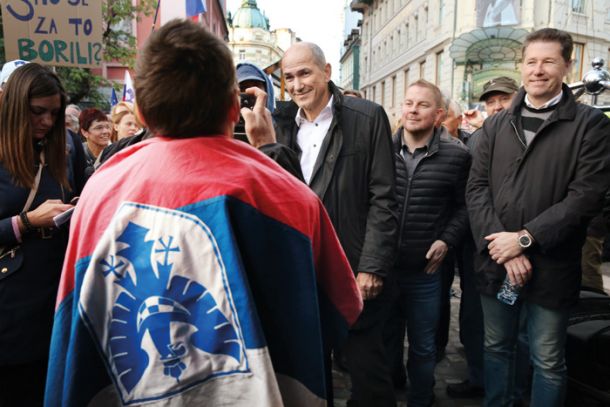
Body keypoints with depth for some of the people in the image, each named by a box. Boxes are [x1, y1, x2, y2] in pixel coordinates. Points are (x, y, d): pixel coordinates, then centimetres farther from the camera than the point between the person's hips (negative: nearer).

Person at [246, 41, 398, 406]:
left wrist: (372, 267, -13)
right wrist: (265, 145, -11)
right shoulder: (283, 126, 9)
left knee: (366, 368, 8)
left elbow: (383, 198, -8)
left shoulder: (367, 117, -4)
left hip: (355, 269, -4)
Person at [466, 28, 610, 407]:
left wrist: (524, 239, -16)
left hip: (551, 268, -3)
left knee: (548, 361, 12)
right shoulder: (496, 125, 7)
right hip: (495, 262, 3)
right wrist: (502, 249, -11)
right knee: (497, 348, 18)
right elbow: (477, 188, 0)